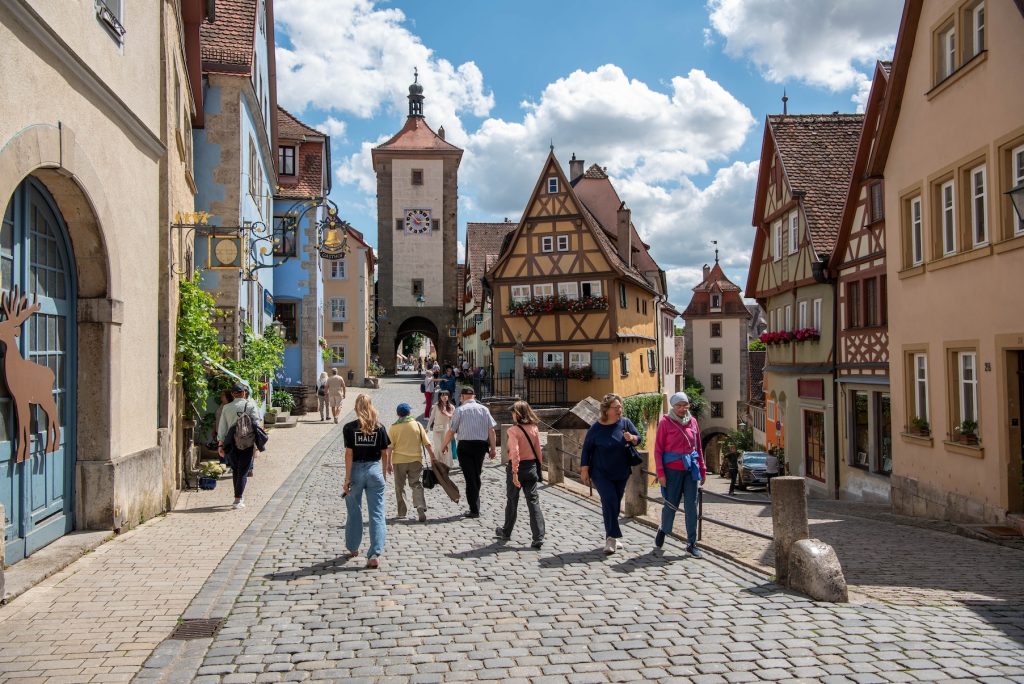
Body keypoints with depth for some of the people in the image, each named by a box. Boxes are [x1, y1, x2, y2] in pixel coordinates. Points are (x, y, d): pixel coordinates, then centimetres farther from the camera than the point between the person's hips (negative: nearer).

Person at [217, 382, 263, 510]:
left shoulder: (226, 408, 4)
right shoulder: (250, 405, -3)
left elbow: (222, 427, 5)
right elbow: (256, 423, -6)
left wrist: (221, 444, 10)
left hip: (231, 443, 3)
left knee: (235, 470, 18)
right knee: (243, 471, 1)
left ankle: (240, 496, 25)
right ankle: (238, 500, -6)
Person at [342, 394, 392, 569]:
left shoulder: (349, 428, -7)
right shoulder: (379, 427, -1)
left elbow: (349, 454, -10)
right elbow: (385, 453, 3)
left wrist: (347, 478, -7)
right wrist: (384, 474, 15)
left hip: (356, 470, 0)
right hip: (375, 470, 1)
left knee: (354, 511, 17)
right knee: (377, 513, 1)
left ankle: (353, 548, 32)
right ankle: (375, 554, -7)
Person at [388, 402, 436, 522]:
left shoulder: (393, 427, -3)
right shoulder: (417, 425, -1)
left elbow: (389, 447, -5)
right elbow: (427, 444, -2)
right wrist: (432, 457, 5)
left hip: (399, 461, 0)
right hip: (415, 460, 0)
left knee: (400, 487, 12)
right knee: (417, 485, 4)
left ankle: (401, 513, 16)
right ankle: (421, 508, -14)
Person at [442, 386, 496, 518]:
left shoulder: (460, 410, -3)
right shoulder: (484, 409, 5)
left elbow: (451, 431, -2)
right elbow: (491, 430, 0)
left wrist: (445, 445, 13)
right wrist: (493, 448, 5)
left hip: (465, 445, -3)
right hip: (481, 445, 3)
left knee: (470, 477, 0)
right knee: (476, 476, 17)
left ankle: (474, 510, -2)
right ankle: (476, 506, 24)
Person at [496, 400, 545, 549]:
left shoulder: (514, 430, -14)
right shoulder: (534, 429, 1)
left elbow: (515, 452, -22)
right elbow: (538, 450, 7)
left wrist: (514, 472, -22)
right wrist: (538, 467, 16)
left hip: (518, 466, -4)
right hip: (531, 467, 4)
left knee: (512, 500, 14)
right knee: (533, 501, 1)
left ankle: (506, 532, 33)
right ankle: (538, 537, -7)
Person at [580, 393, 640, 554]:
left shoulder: (625, 423, -2)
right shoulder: (596, 428, -8)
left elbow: (638, 438, 4)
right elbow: (586, 449, -2)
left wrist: (631, 438, -20)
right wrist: (584, 470, -5)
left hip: (621, 474, 4)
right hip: (601, 473, -4)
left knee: (615, 504, 11)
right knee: (609, 501, -18)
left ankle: (610, 538, 24)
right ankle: (612, 538, -15)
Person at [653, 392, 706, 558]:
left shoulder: (692, 421, 8)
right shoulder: (665, 422, -4)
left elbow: (699, 447, 14)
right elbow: (658, 449, -5)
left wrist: (703, 470, 11)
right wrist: (660, 473, -10)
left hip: (691, 469, 4)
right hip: (672, 469, -4)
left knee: (691, 506, 4)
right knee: (671, 504, 3)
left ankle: (691, 543, 12)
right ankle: (662, 532, 28)